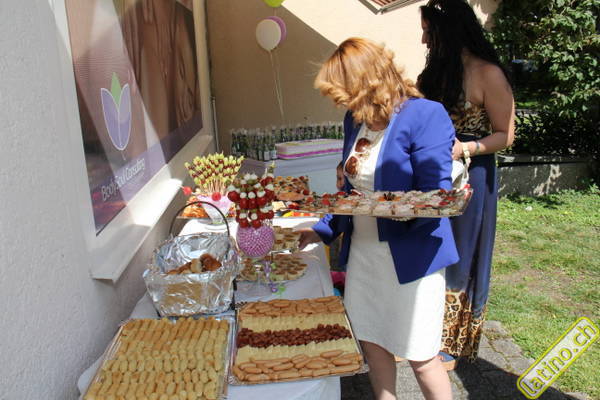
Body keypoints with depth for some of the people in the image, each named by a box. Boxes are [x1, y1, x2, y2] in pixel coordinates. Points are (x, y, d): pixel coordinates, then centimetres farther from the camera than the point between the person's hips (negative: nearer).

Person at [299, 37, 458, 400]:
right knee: (371, 340, 18)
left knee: (421, 356, 7)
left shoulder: (426, 115, -16)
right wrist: (322, 230, 13)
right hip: (362, 249, 7)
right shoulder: (356, 119, 6)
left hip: (410, 254, -6)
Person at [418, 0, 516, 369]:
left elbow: (505, 135, -11)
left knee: (458, 262, 6)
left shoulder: (488, 74, -13)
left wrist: (466, 148, -25)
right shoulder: (437, 71, 9)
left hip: (470, 178, -7)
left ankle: (452, 345, 24)